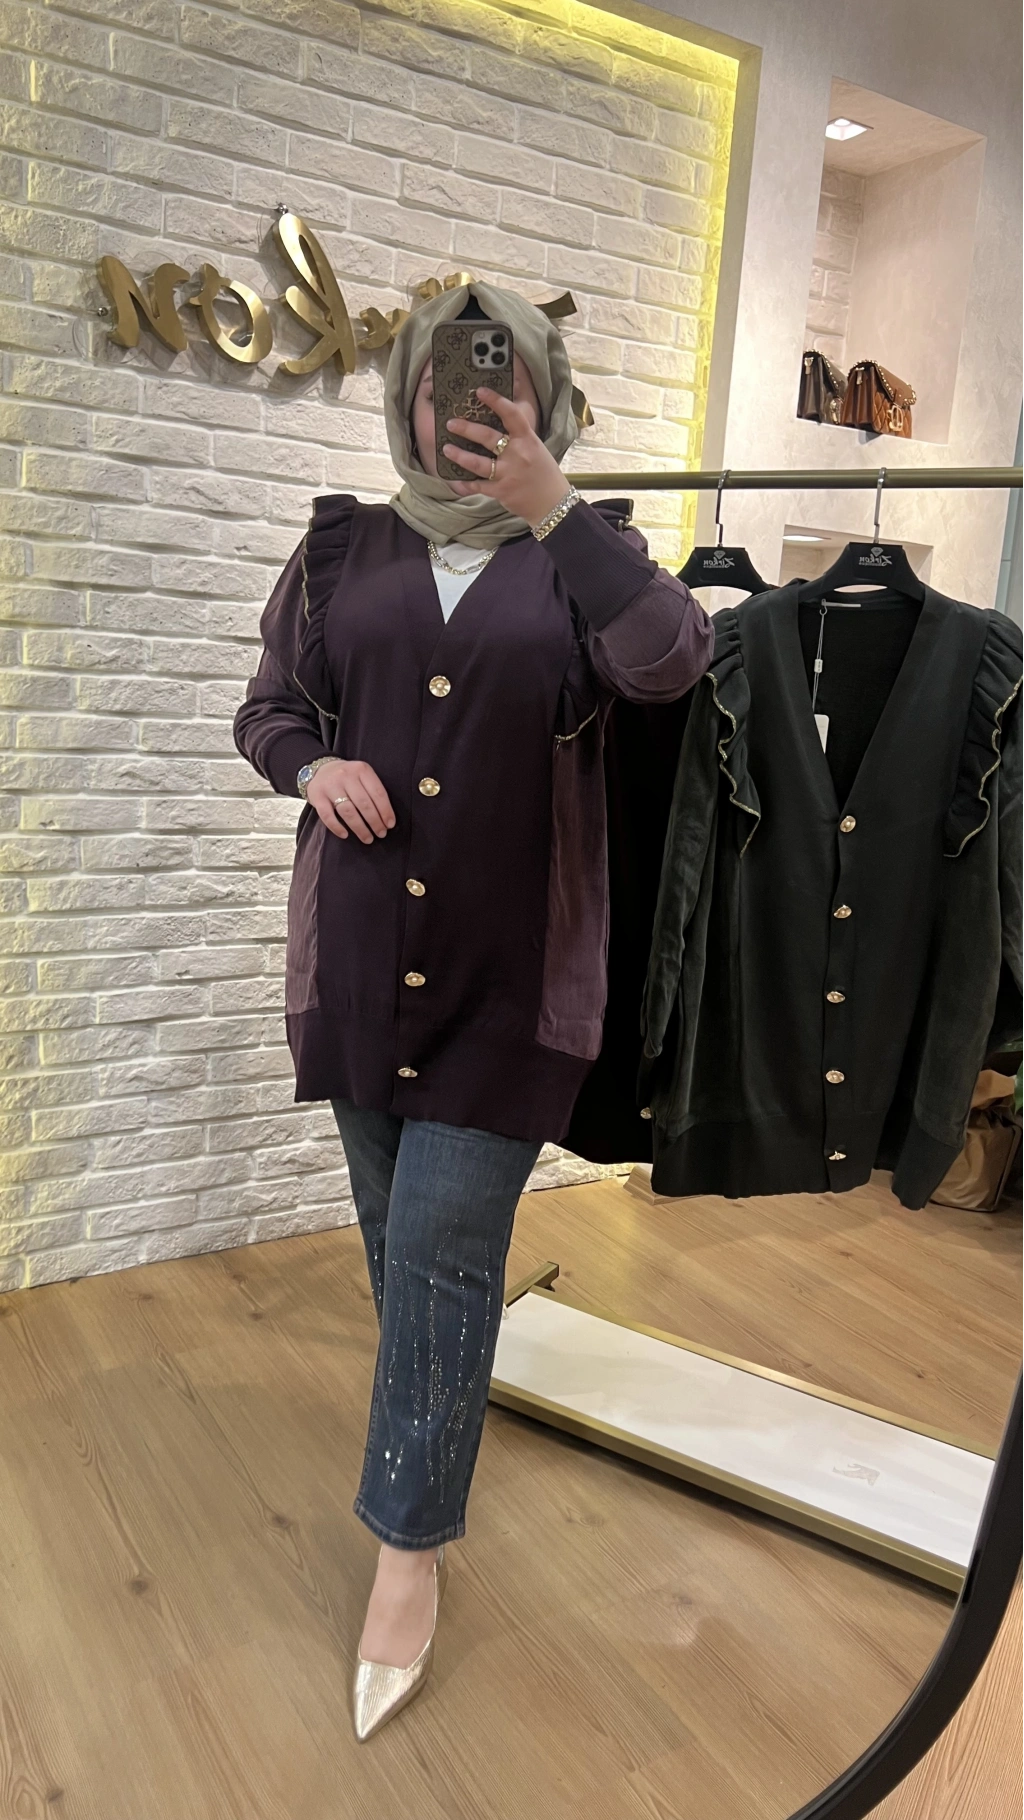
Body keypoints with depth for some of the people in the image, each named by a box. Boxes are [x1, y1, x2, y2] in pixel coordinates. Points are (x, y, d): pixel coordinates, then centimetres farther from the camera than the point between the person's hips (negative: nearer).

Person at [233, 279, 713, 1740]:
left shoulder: (580, 551, 1)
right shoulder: (345, 545, 7)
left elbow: (672, 661, -18)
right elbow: (267, 703, 13)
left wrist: (551, 507, -16)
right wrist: (312, 763, -8)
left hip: (511, 968, -3)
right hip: (363, 952, 3)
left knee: (444, 1246, -1)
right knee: (398, 1235, 16)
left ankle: (411, 1540, 18)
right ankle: (435, 1439, 43)